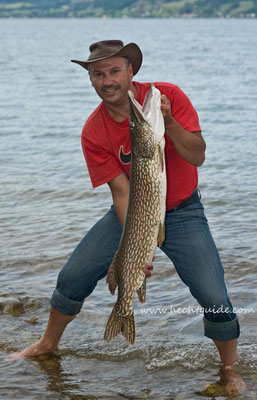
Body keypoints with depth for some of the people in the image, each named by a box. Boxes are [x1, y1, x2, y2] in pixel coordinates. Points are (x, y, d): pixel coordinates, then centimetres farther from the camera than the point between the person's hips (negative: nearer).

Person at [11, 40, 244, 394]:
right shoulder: (93, 132, -14)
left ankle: (231, 372, 14)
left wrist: (168, 122, -37)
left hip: (182, 213, -2)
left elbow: (198, 156, -21)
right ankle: (49, 344, 30)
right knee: (72, 278, 2)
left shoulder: (168, 96, -17)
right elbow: (122, 191, -15)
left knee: (215, 300, -12)